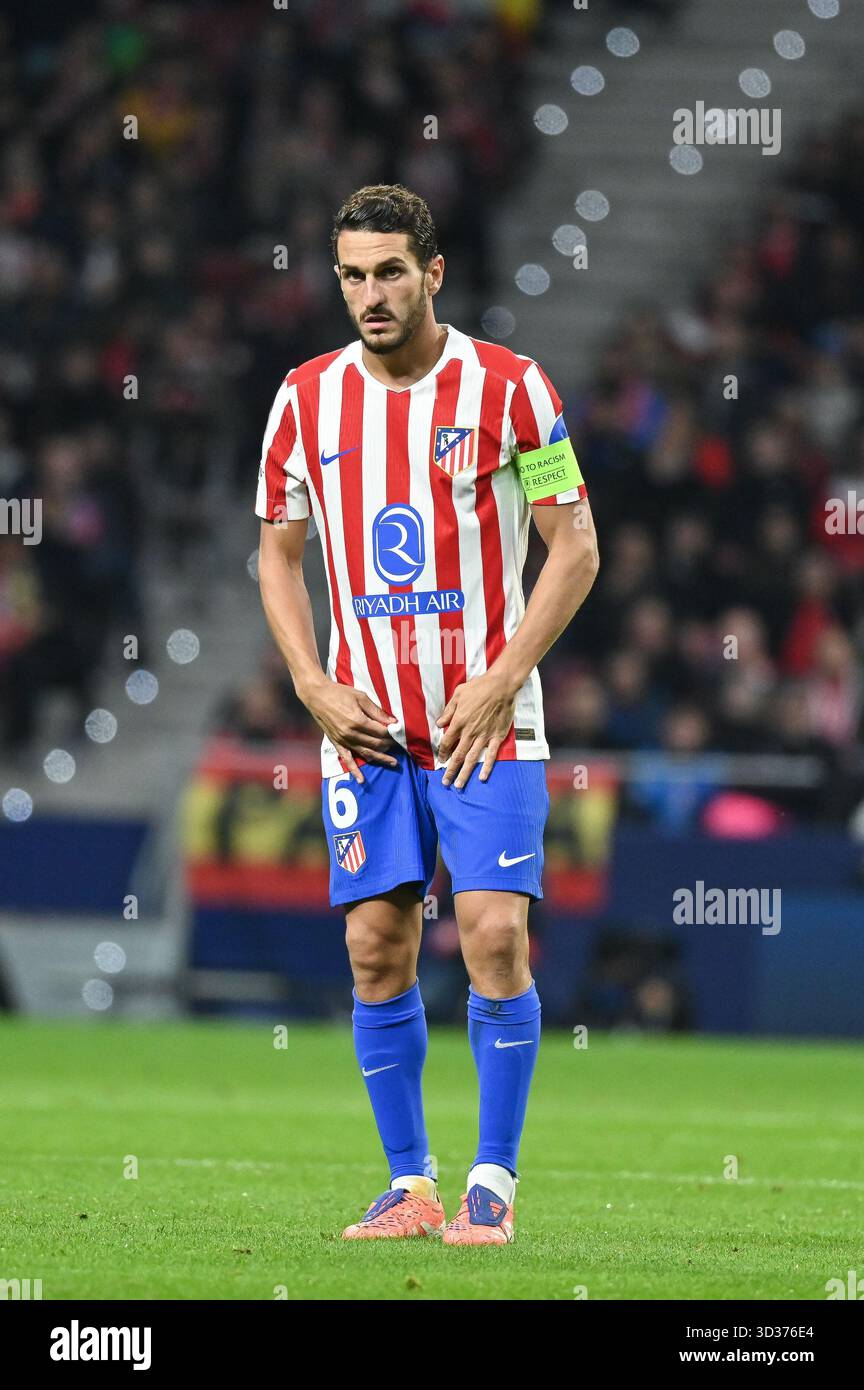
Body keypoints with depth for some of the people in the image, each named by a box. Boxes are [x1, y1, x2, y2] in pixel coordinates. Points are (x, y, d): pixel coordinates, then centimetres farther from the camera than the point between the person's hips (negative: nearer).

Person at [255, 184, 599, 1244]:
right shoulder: (306, 399, 5)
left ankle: (494, 1180, -2)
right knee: (376, 948, 0)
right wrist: (316, 689, 0)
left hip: (486, 721, -3)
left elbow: (575, 547, -3)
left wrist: (499, 683, -11)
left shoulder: (508, 387, -5)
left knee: (495, 932, -12)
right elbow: (278, 557, 14)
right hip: (366, 723, 3)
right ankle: (409, 1184, 10)